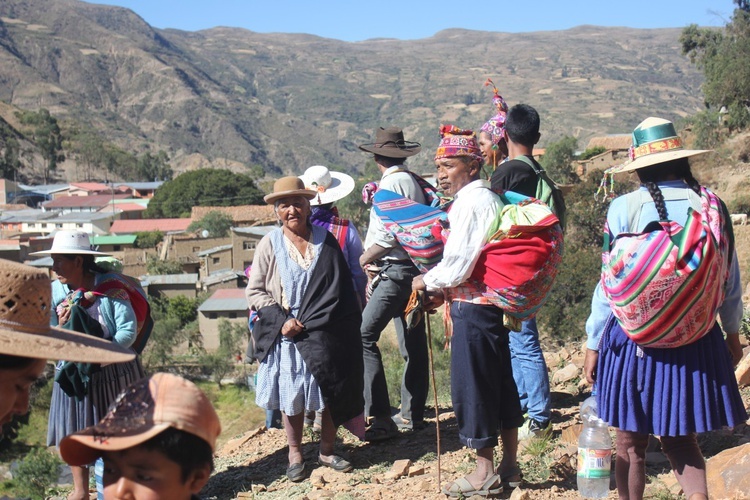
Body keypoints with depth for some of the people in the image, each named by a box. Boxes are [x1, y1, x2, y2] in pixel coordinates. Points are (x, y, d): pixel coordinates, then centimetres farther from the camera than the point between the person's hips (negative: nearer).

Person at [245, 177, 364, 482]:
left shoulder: (326, 240, 4)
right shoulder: (269, 245, -1)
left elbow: (343, 289, 6)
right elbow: (254, 291, 0)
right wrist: (282, 320, -13)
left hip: (328, 335, 2)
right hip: (287, 334, -2)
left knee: (334, 391, 6)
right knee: (291, 395, 5)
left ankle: (327, 451, 24)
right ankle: (295, 454, 22)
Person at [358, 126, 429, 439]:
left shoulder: (392, 183, -11)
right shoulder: (413, 181, 16)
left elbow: (389, 236, -20)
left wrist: (365, 258, -5)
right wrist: (375, 260, 9)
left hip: (397, 271, -10)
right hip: (413, 269, 10)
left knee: (363, 335, -14)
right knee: (413, 344, 12)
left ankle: (379, 418, -17)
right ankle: (412, 415, 21)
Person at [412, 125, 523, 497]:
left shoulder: (471, 203, -17)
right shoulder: (490, 198, 14)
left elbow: (457, 265, -21)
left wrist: (427, 282, -3)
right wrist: (443, 292, 12)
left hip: (473, 309, -10)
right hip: (493, 302, 10)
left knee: (472, 386, 2)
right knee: (500, 383, 15)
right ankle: (509, 466, 27)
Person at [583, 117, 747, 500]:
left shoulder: (625, 208, -11)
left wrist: (593, 344, 1)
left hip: (635, 337, -3)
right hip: (697, 339, 3)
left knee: (631, 443, 13)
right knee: (680, 438, 17)